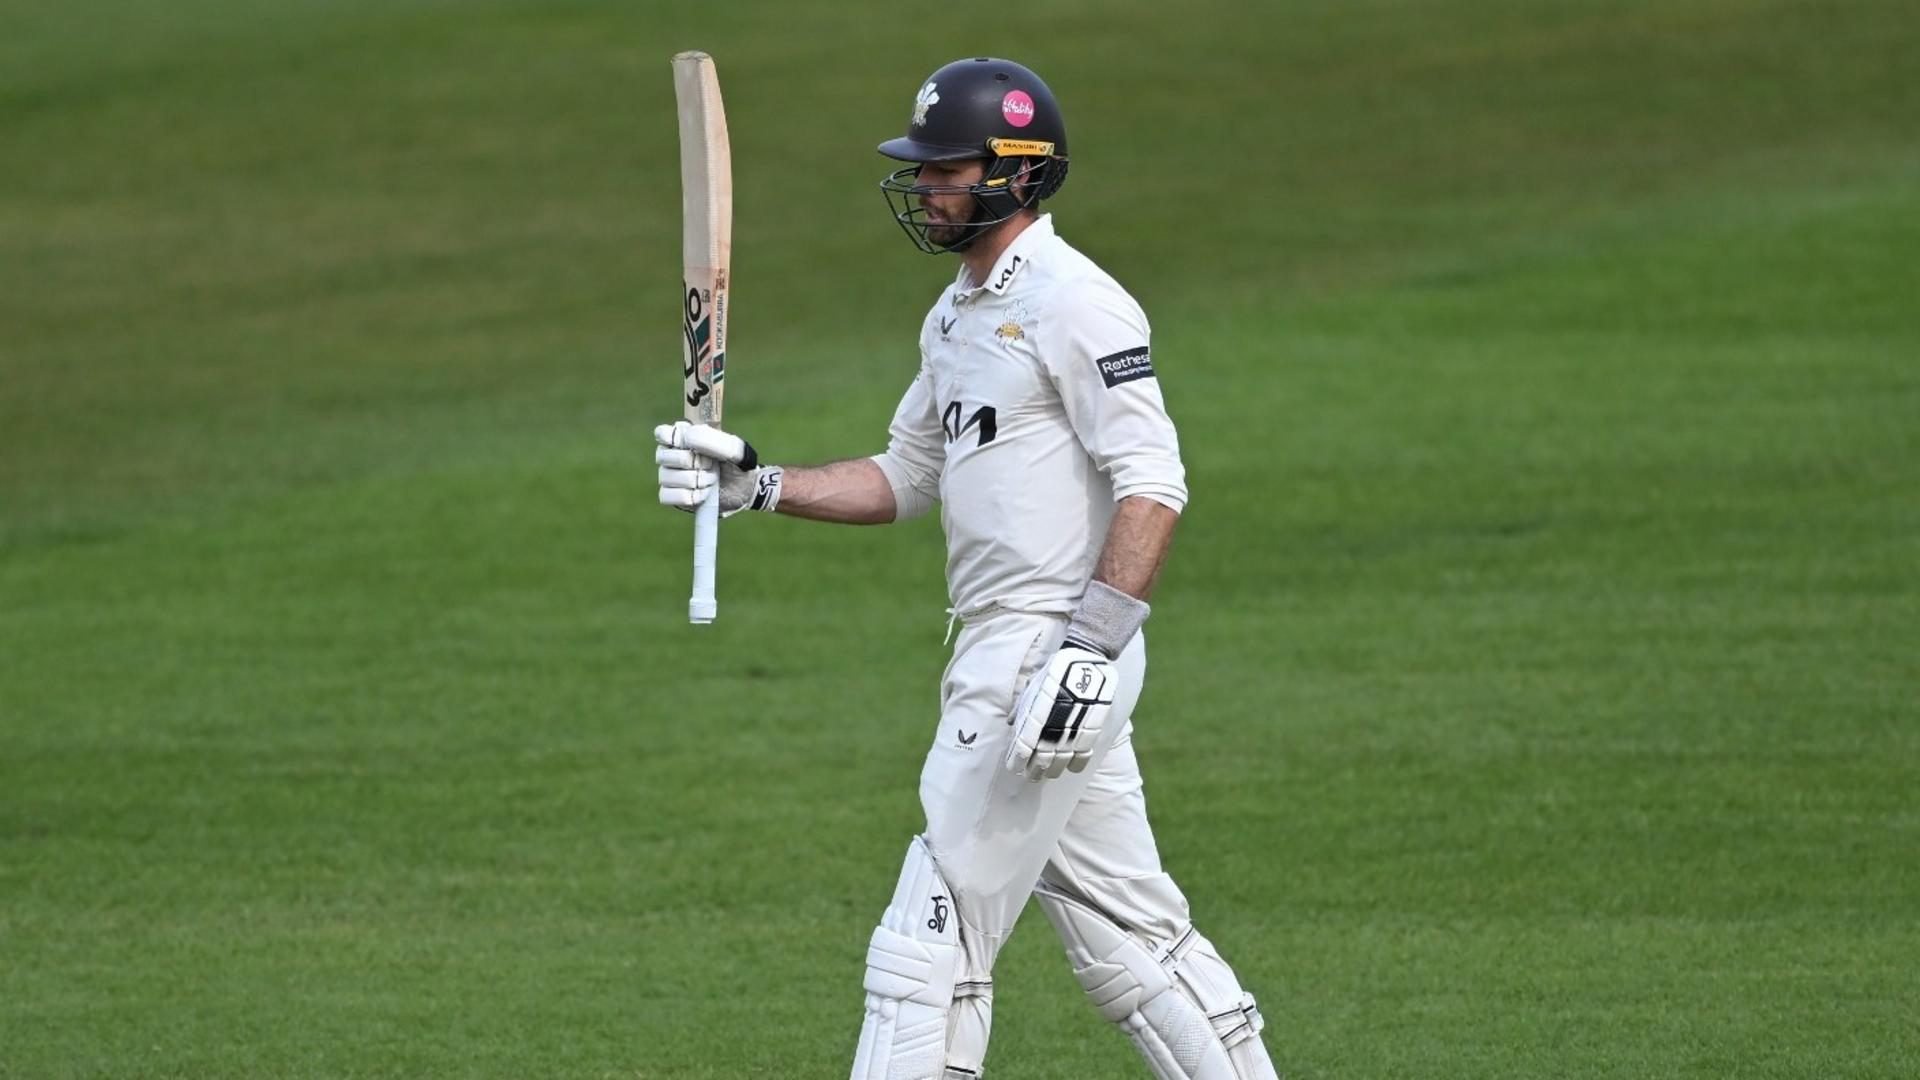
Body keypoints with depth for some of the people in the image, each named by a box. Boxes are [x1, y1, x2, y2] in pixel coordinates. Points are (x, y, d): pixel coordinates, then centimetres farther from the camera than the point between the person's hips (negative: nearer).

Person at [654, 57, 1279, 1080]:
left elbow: (1153, 487, -20)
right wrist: (759, 484, 10)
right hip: (1003, 653, 10)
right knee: (1129, 936, 13)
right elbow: (906, 477, 24)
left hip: (1055, 650, -10)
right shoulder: (955, 319, 17)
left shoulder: (1074, 304, -14)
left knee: (932, 937, -8)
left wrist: (1088, 650, -26)